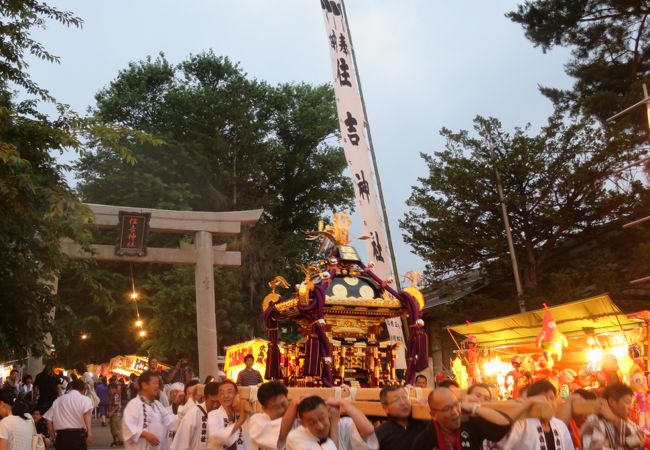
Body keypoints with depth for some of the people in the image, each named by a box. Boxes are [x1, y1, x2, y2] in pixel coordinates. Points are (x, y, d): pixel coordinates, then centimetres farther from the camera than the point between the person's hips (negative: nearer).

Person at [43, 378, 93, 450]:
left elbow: (48, 419, 10)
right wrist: (89, 433, -25)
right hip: (78, 435, -3)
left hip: (61, 436, 3)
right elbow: (86, 414, -17)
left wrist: (54, 436, 16)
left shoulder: (58, 400, 17)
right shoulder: (84, 399, 4)